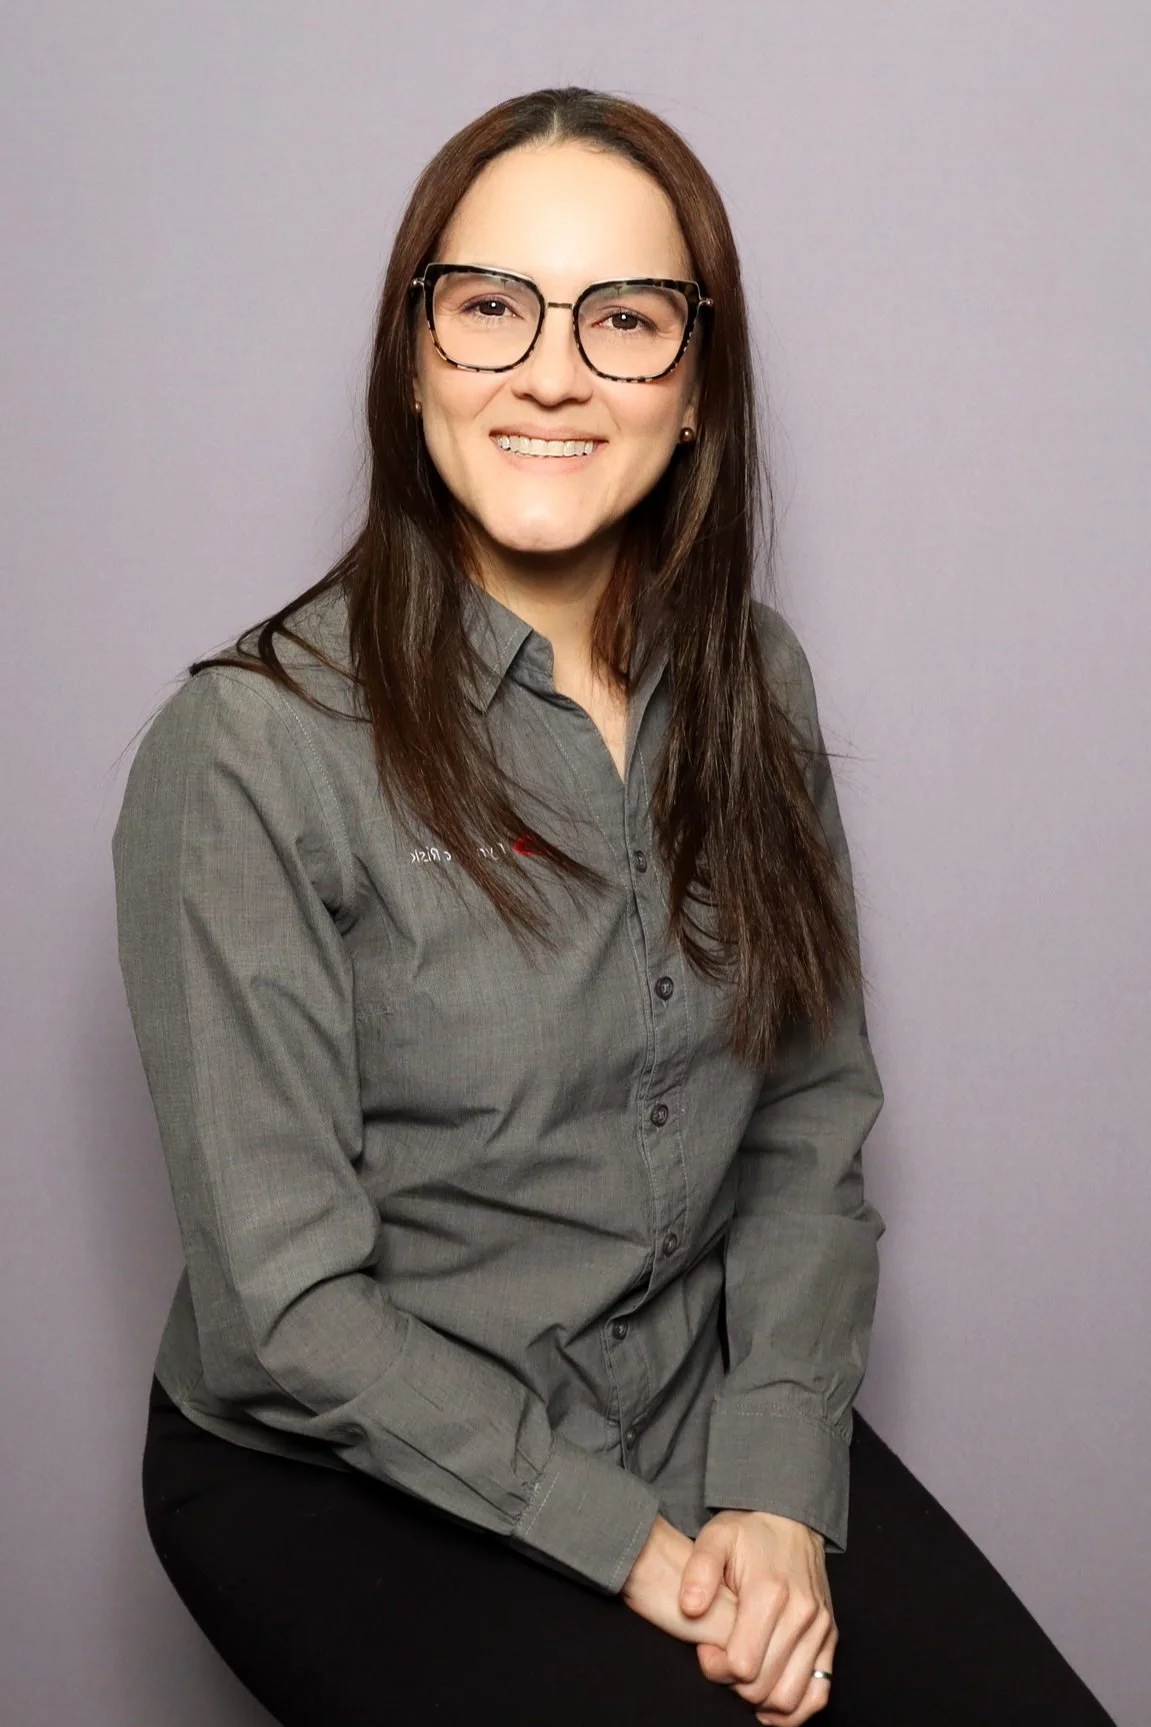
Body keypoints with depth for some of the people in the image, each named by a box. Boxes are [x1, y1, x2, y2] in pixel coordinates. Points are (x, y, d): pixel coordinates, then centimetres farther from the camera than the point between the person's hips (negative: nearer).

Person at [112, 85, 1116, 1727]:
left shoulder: (752, 685, 0)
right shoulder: (248, 755, -17)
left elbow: (812, 1126, 2)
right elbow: (293, 1303, -15)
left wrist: (779, 1493, -9)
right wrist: (631, 1545, -15)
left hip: (699, 1397, 5)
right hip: (346, 1477, -4)